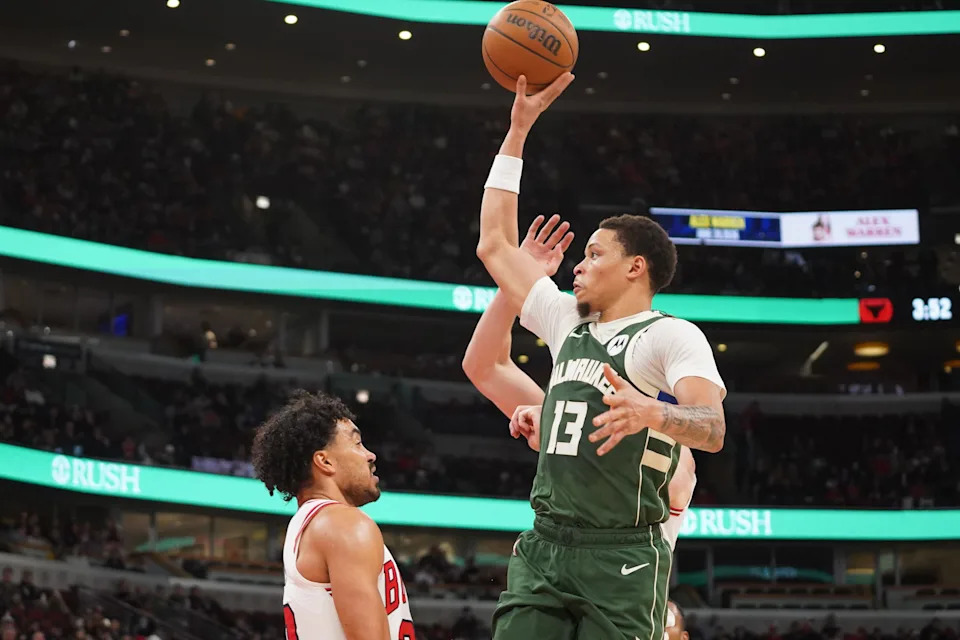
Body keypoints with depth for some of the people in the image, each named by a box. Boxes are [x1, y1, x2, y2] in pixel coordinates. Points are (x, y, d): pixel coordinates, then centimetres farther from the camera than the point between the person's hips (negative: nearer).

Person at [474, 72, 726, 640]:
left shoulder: (672, 337, -3)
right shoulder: (568, 322, 18)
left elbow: (713, 430, -18)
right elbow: (495, 243, 23)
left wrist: (653, 413, -40)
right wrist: (518, 130, 22)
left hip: (622, 556, -6)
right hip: (543, 549, 6)